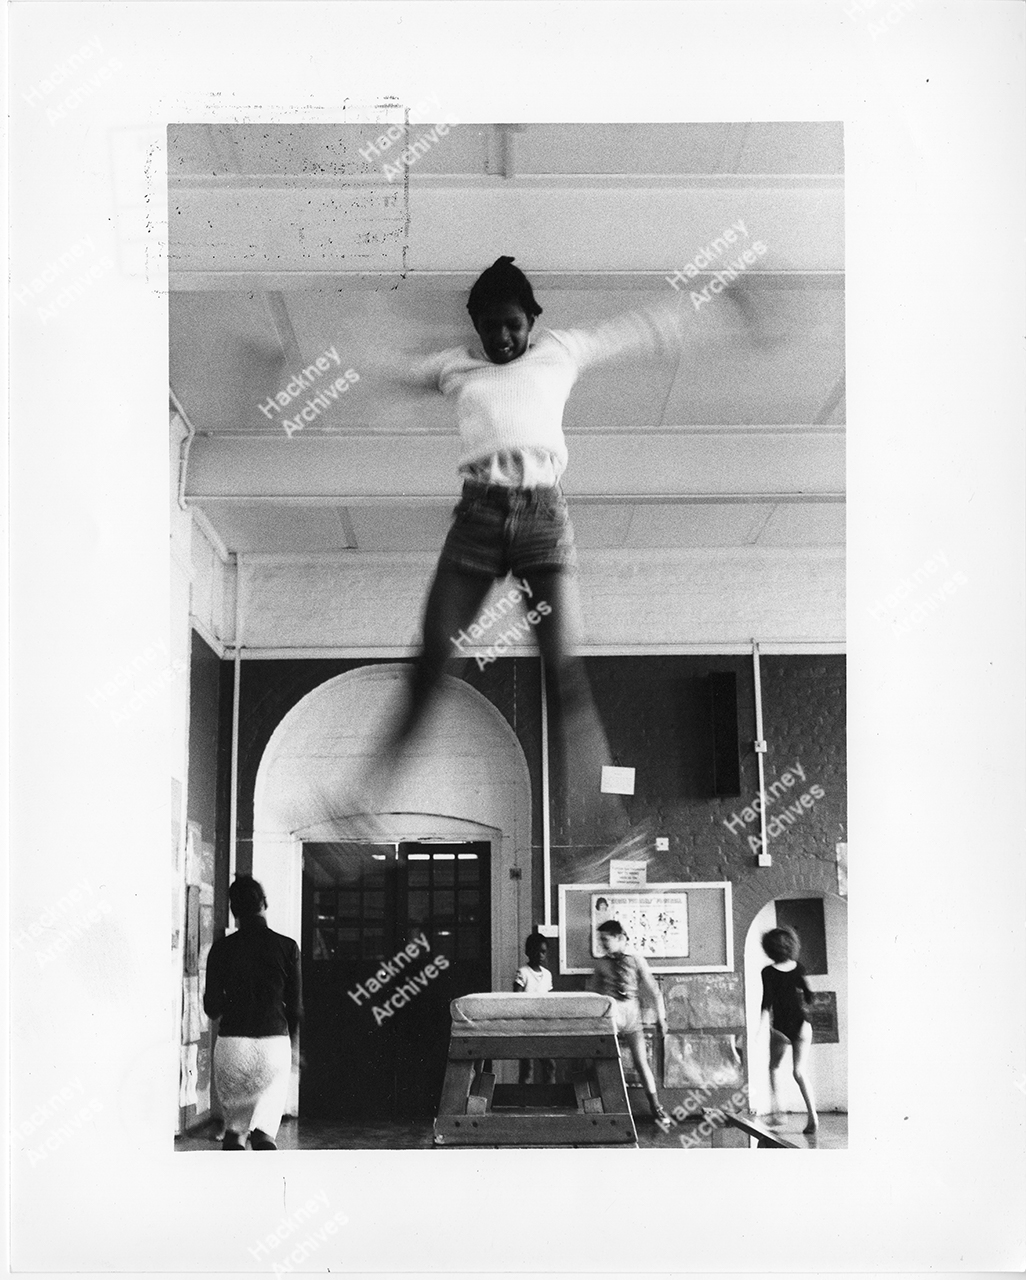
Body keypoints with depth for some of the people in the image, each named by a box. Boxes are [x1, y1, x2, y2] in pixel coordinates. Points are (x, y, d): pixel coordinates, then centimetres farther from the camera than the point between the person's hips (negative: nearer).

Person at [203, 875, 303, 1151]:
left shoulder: (222, 948, -2)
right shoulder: (286, 947, -2)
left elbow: (212, 1007, 1)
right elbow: (296, 1004, 3)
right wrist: (294, 1044, 19)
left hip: (232, 1042, 0)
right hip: (274, 1041, 0)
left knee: (234, 1125, 16)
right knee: (265, 1125, 3)